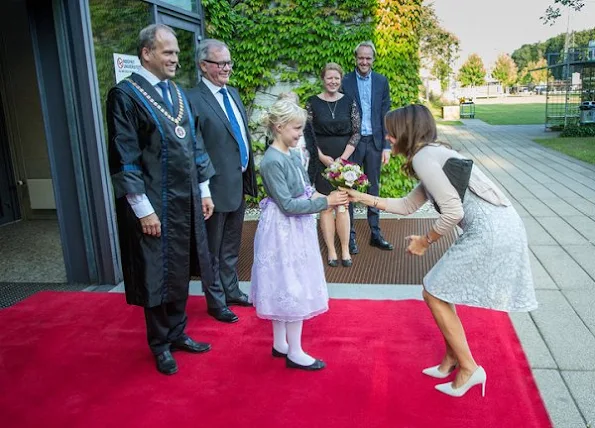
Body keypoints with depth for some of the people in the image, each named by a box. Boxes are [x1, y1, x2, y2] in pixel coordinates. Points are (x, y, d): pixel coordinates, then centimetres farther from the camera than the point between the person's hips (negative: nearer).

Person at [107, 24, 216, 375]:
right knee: (158, 275, 6)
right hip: (155, 205, -6)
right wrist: (144, 210, -16)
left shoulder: (177, 92, 11)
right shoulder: (125, 95, -10)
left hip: (186, 201, 7)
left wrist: (204, 190, 11)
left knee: (181, 271, 16)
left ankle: (178, 333, 34)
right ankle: (160, 344, 25)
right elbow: (125, 159, -14)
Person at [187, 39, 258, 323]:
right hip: (216, 187, -8)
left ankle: (231, 291, 38)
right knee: (213, 249, 10)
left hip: (239, 183, 8)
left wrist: (249, 174, 14)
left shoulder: (233, 94, 10)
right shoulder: (193, 100, -16)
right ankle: (216, 302, 25)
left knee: (231, 246, 22)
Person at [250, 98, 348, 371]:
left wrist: (327, 198, -5)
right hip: (282, 231, -9)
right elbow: (287, 205, -21)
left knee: (284, 288, 17)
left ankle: (280, 344, 31)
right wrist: (325, 202, -20)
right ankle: (295, 354, 15)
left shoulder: (293, 155, 6)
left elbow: (305, 190, 12)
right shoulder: (272, 161, -20)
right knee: (293, 290, 0)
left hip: (295, 228, 9)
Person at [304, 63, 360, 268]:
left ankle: (345, 250, 9)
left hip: (344, 160, 1)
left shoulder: (349, 102, 4)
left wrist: (344, 157, -7)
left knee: (342, 205, 0)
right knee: (326, 206, 2)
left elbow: (356, 132, 3)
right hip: (321, 160, 0)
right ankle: (331, 251, 11)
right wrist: (322, 156, -9)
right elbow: (308, 134, 0)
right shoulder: (313, 102, 1)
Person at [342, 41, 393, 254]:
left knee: (373, 188, 11)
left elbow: (385, 115, 5)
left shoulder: (382, 81, 5)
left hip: (374, 141, 3)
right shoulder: (345, 82, -2)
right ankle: (350, 235, 12)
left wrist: (386, 145, -1)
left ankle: (375, 233, 20)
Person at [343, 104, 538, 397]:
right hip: (495, 229, 10)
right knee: (439, 292, 17)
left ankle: (469, 368, 14)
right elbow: (407, 206, 26)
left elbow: (453, 212, -18)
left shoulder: (422, 157, -12)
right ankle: (453, 359, 30)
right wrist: (363, 198, 26)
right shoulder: (433, 154, 20)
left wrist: (424, 241, -3)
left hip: (490, 233, -10)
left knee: (435, 294, 3)